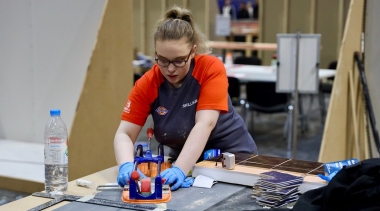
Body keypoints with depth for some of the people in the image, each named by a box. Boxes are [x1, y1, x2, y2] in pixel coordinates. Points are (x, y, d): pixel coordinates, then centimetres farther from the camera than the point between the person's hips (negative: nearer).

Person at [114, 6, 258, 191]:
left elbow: (204, 125, -27)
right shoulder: (147, 84, -11)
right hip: (187, 159, 3)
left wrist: (179, 169, -38)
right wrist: (126, 166, -32)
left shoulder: (211, 68, -18)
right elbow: (124, 134, -12)